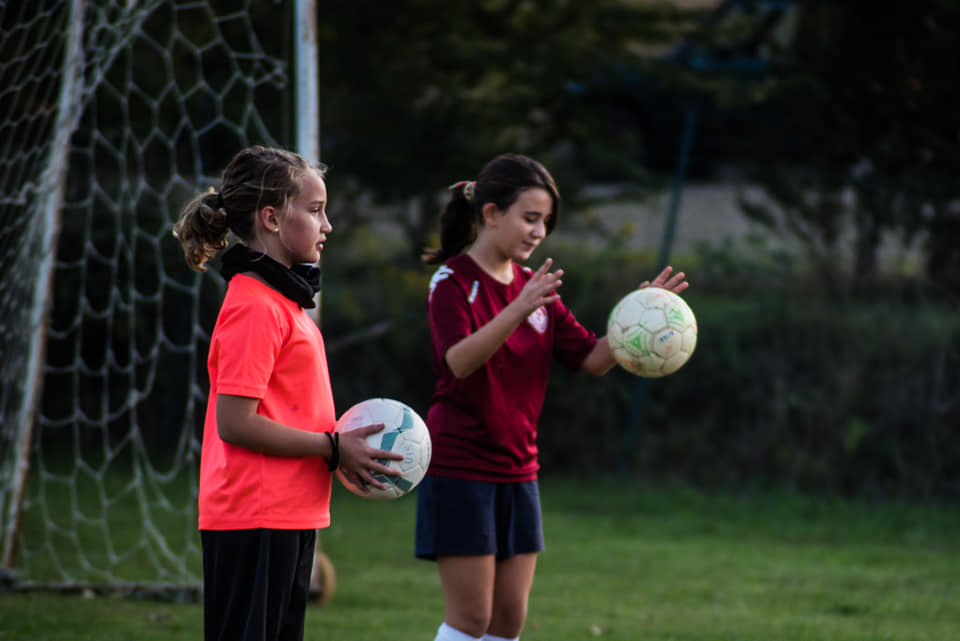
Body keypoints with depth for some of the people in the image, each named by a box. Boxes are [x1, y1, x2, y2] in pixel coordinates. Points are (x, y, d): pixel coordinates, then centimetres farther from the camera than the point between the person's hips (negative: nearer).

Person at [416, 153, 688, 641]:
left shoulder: (535, 286, 11)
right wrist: (517, 311, -42)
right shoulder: (453, 281, -10)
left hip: (517, 470, 7)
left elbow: (593, 359, 8)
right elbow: (458, 360, -28)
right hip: (460, 468, -7)